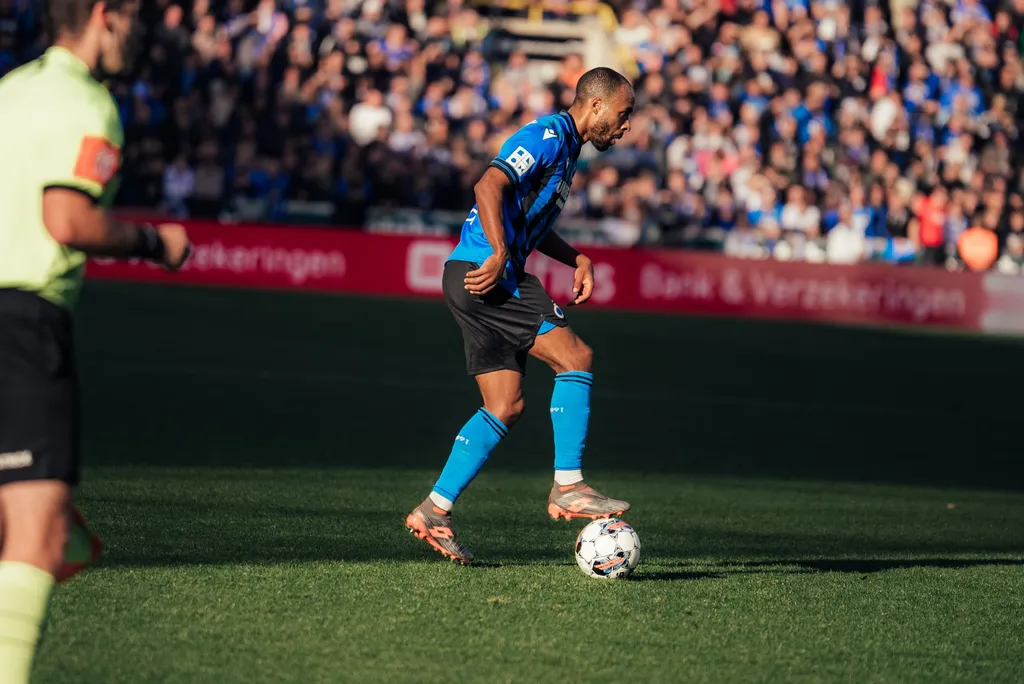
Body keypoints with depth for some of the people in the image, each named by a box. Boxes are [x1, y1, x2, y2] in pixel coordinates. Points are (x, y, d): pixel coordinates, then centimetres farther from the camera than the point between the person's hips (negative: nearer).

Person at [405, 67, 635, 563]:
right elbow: (489, 186, -22)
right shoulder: (548, 136, -9)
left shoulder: (567, 149, 23)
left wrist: (577, 260, 17)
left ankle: (435, 510, 5)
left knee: (506, 406, 6)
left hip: (485, 279, 10)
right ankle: (568, 487, -13)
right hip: (484, 273, -10)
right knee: (575, 357, -14)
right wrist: (501, 255, -28)